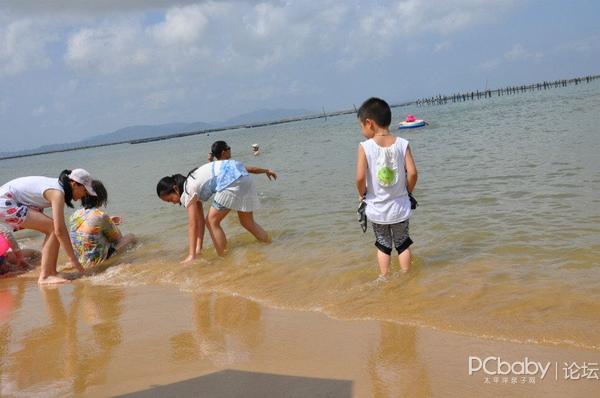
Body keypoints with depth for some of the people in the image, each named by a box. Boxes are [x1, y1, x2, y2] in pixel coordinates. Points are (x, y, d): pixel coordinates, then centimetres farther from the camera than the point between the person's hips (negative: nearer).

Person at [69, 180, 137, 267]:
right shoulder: (101, 216, -21)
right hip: (97, 261, -7)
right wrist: (112, 225, 15)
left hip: (80, 260, 8)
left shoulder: (74, 215, 0)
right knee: (131, 237, 8)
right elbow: (118, 238, -3)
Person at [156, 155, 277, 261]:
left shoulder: (188, 190, -7)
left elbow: (192, 224, -13)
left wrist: (192, 256, -15)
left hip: (233, 180, -10)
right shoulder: (194, 186, 18)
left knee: (212, 221, -1)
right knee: (248, 223, 18)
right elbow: (200, 220, 20)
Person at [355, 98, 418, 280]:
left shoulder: (365, 146, -14)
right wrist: (408, 191, 5)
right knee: (403, 244, 19)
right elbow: (412, 173, -14)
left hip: (377, 209, -1)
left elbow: (360, 177, -20)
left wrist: (362, 194, -1)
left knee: (383, 246, 17)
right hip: (400, 207, 1)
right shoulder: (402, 144, -9)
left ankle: (384, 278, 25)